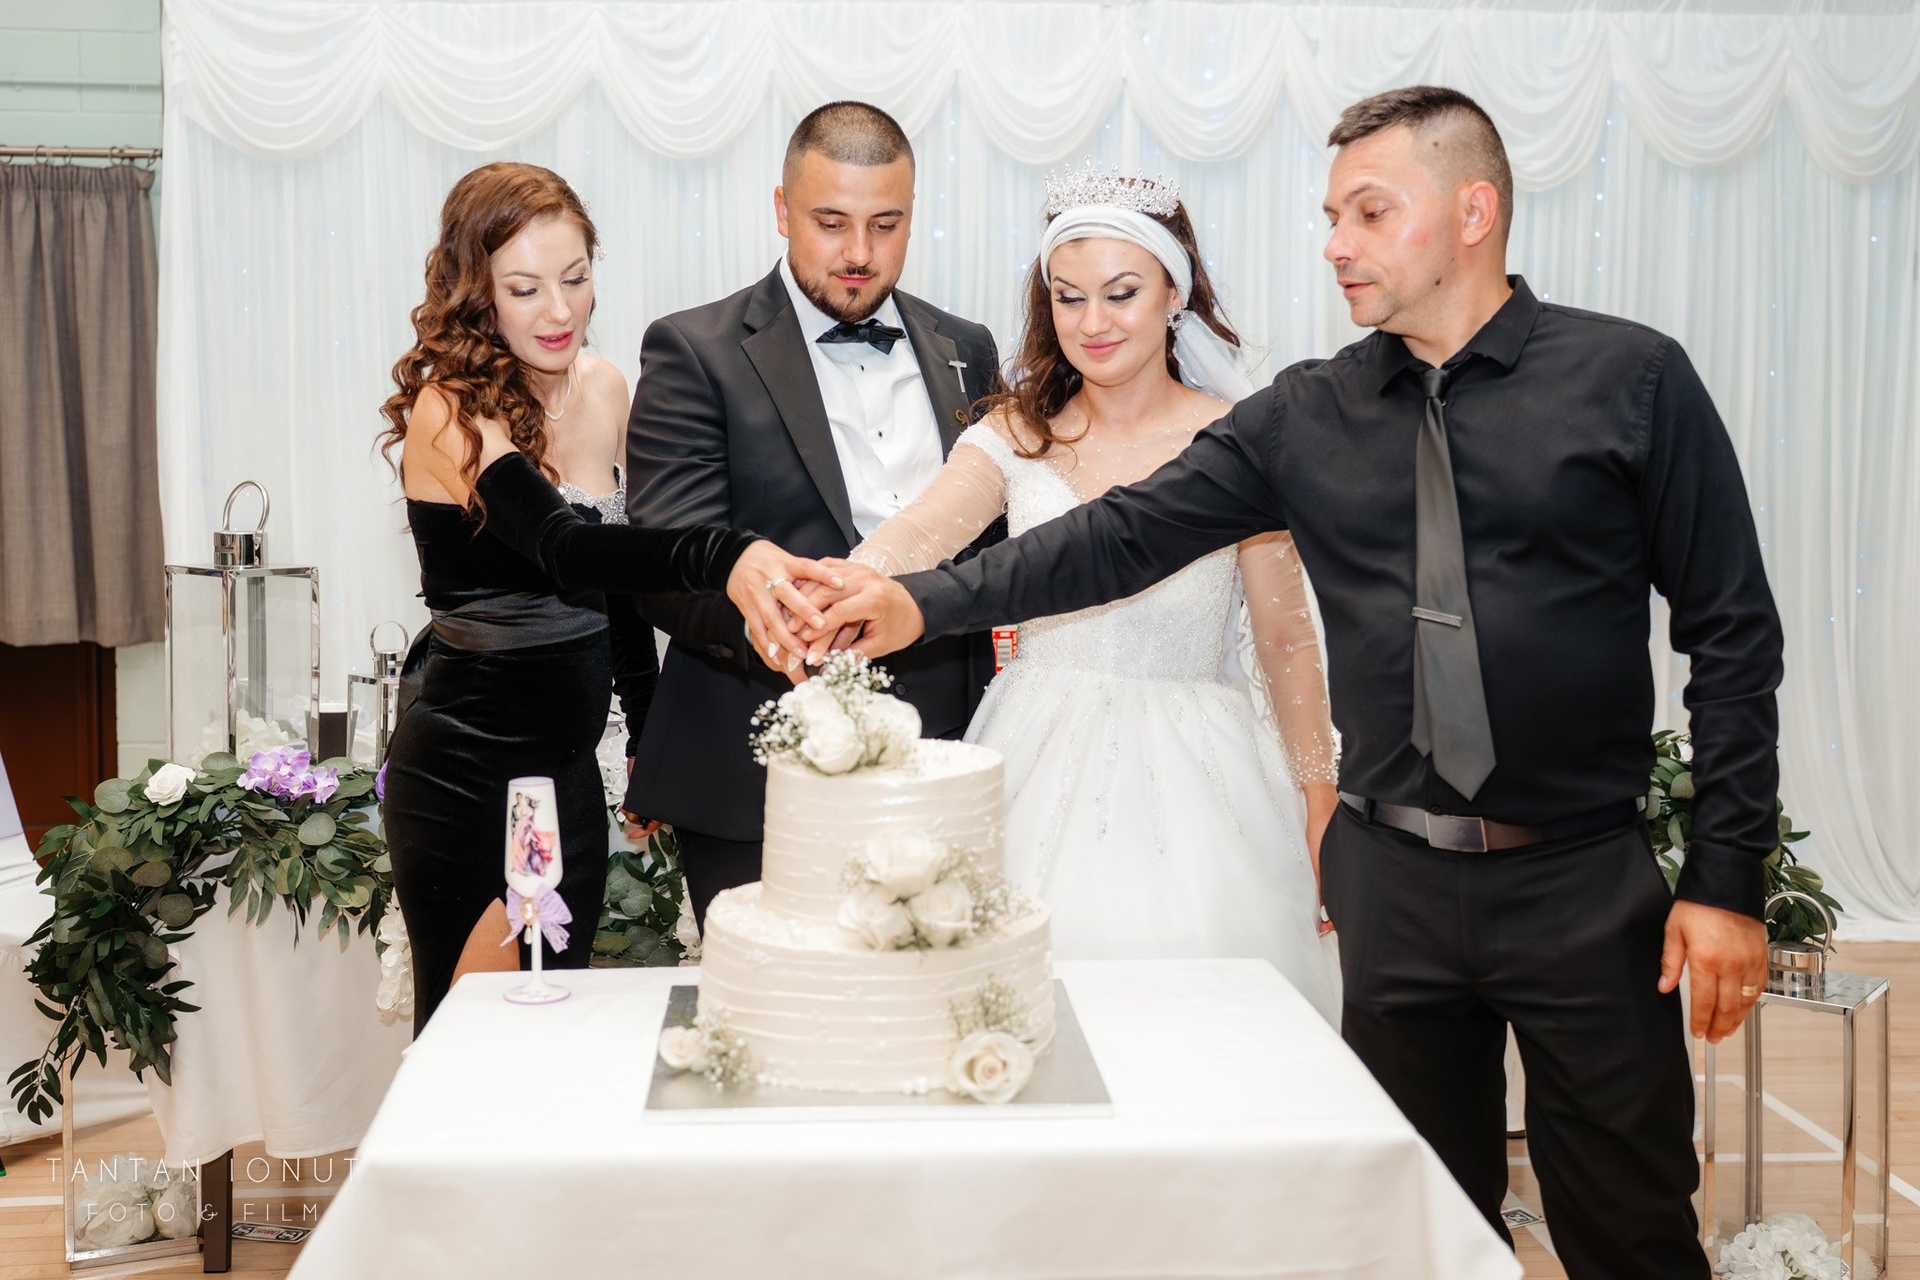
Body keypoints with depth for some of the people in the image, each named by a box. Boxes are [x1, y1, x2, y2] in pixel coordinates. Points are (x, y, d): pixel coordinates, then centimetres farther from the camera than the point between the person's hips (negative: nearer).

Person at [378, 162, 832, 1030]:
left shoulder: (602, 389, 5)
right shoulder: (448, 409, -17)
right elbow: (559, 547, -34)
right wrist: (724, 557, -51)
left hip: (568, 770, 7)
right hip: (468, 772, -6)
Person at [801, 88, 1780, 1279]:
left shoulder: (1631, 378, -3)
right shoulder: (1307, 417, 4)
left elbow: (1732, 636, -3)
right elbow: (1128, 535, -2)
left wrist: (1728, 879, -7)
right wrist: (930, 599, -16)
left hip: (1585, 881, -2)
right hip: (1393, 883, 3)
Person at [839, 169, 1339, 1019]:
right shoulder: (1015, 436, 4)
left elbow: (1285, 639, 3)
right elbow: (921, 532, -15)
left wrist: (1321, 812, 2)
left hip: (1191, 779, -1)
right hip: (1043, 767, 2)